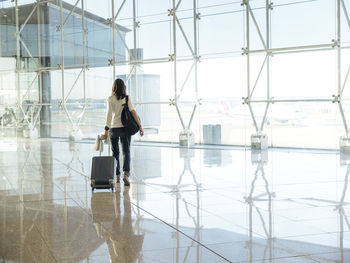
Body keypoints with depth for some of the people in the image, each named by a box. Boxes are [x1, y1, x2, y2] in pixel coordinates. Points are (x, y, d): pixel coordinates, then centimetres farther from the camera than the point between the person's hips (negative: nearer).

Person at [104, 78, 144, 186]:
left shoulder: (110, 99, -3)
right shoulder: (127, 98, -1)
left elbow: (109, 114, -10)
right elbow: (133, 112, -9)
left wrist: (106, 129, -11)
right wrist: (140, 126, -9)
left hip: (113, 128, 0)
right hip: (125, 128, 0)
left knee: (115, 153, 14)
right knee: (126, 152, 1)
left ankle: (117, 175, 20)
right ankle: (126, 173, -21)